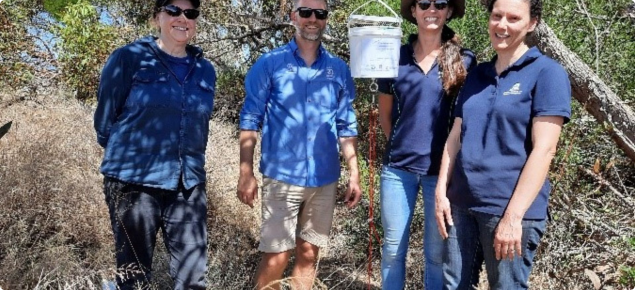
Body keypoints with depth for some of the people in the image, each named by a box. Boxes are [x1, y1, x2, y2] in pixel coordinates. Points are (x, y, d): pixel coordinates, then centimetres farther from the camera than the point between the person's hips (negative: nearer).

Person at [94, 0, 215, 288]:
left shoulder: (205, 70, 10)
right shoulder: (128, 58, -3)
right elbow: (105, 119, 2)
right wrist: (131, 157, 10)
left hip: (188, 185, 4)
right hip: (134, 181, -3)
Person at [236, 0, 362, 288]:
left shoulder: (339, 69, 7)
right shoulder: (270, 63, -1)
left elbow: (347, 126, 10)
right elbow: (250, 120, -2)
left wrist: (354, 174, 4)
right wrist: (246, 173, -9)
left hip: (325, 179, 3)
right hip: (282, 176, -3)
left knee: (309, 254, 13)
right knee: (276, 257, -1)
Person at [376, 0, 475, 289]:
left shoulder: (464, 60, -1)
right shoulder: (395, 58, 3)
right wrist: (400, 147, 6)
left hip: (442, 170, -1)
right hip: (398, 168, 1)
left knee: (438, 251, 10)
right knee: (392, 246, 10)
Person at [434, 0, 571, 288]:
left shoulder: (547, 73, -5)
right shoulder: (477, 74, 12)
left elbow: (543, 149, -13)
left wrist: (513, 216, -18)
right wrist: (441, 192, 4)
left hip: (510, 209, -5)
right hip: (461, 204, 6)